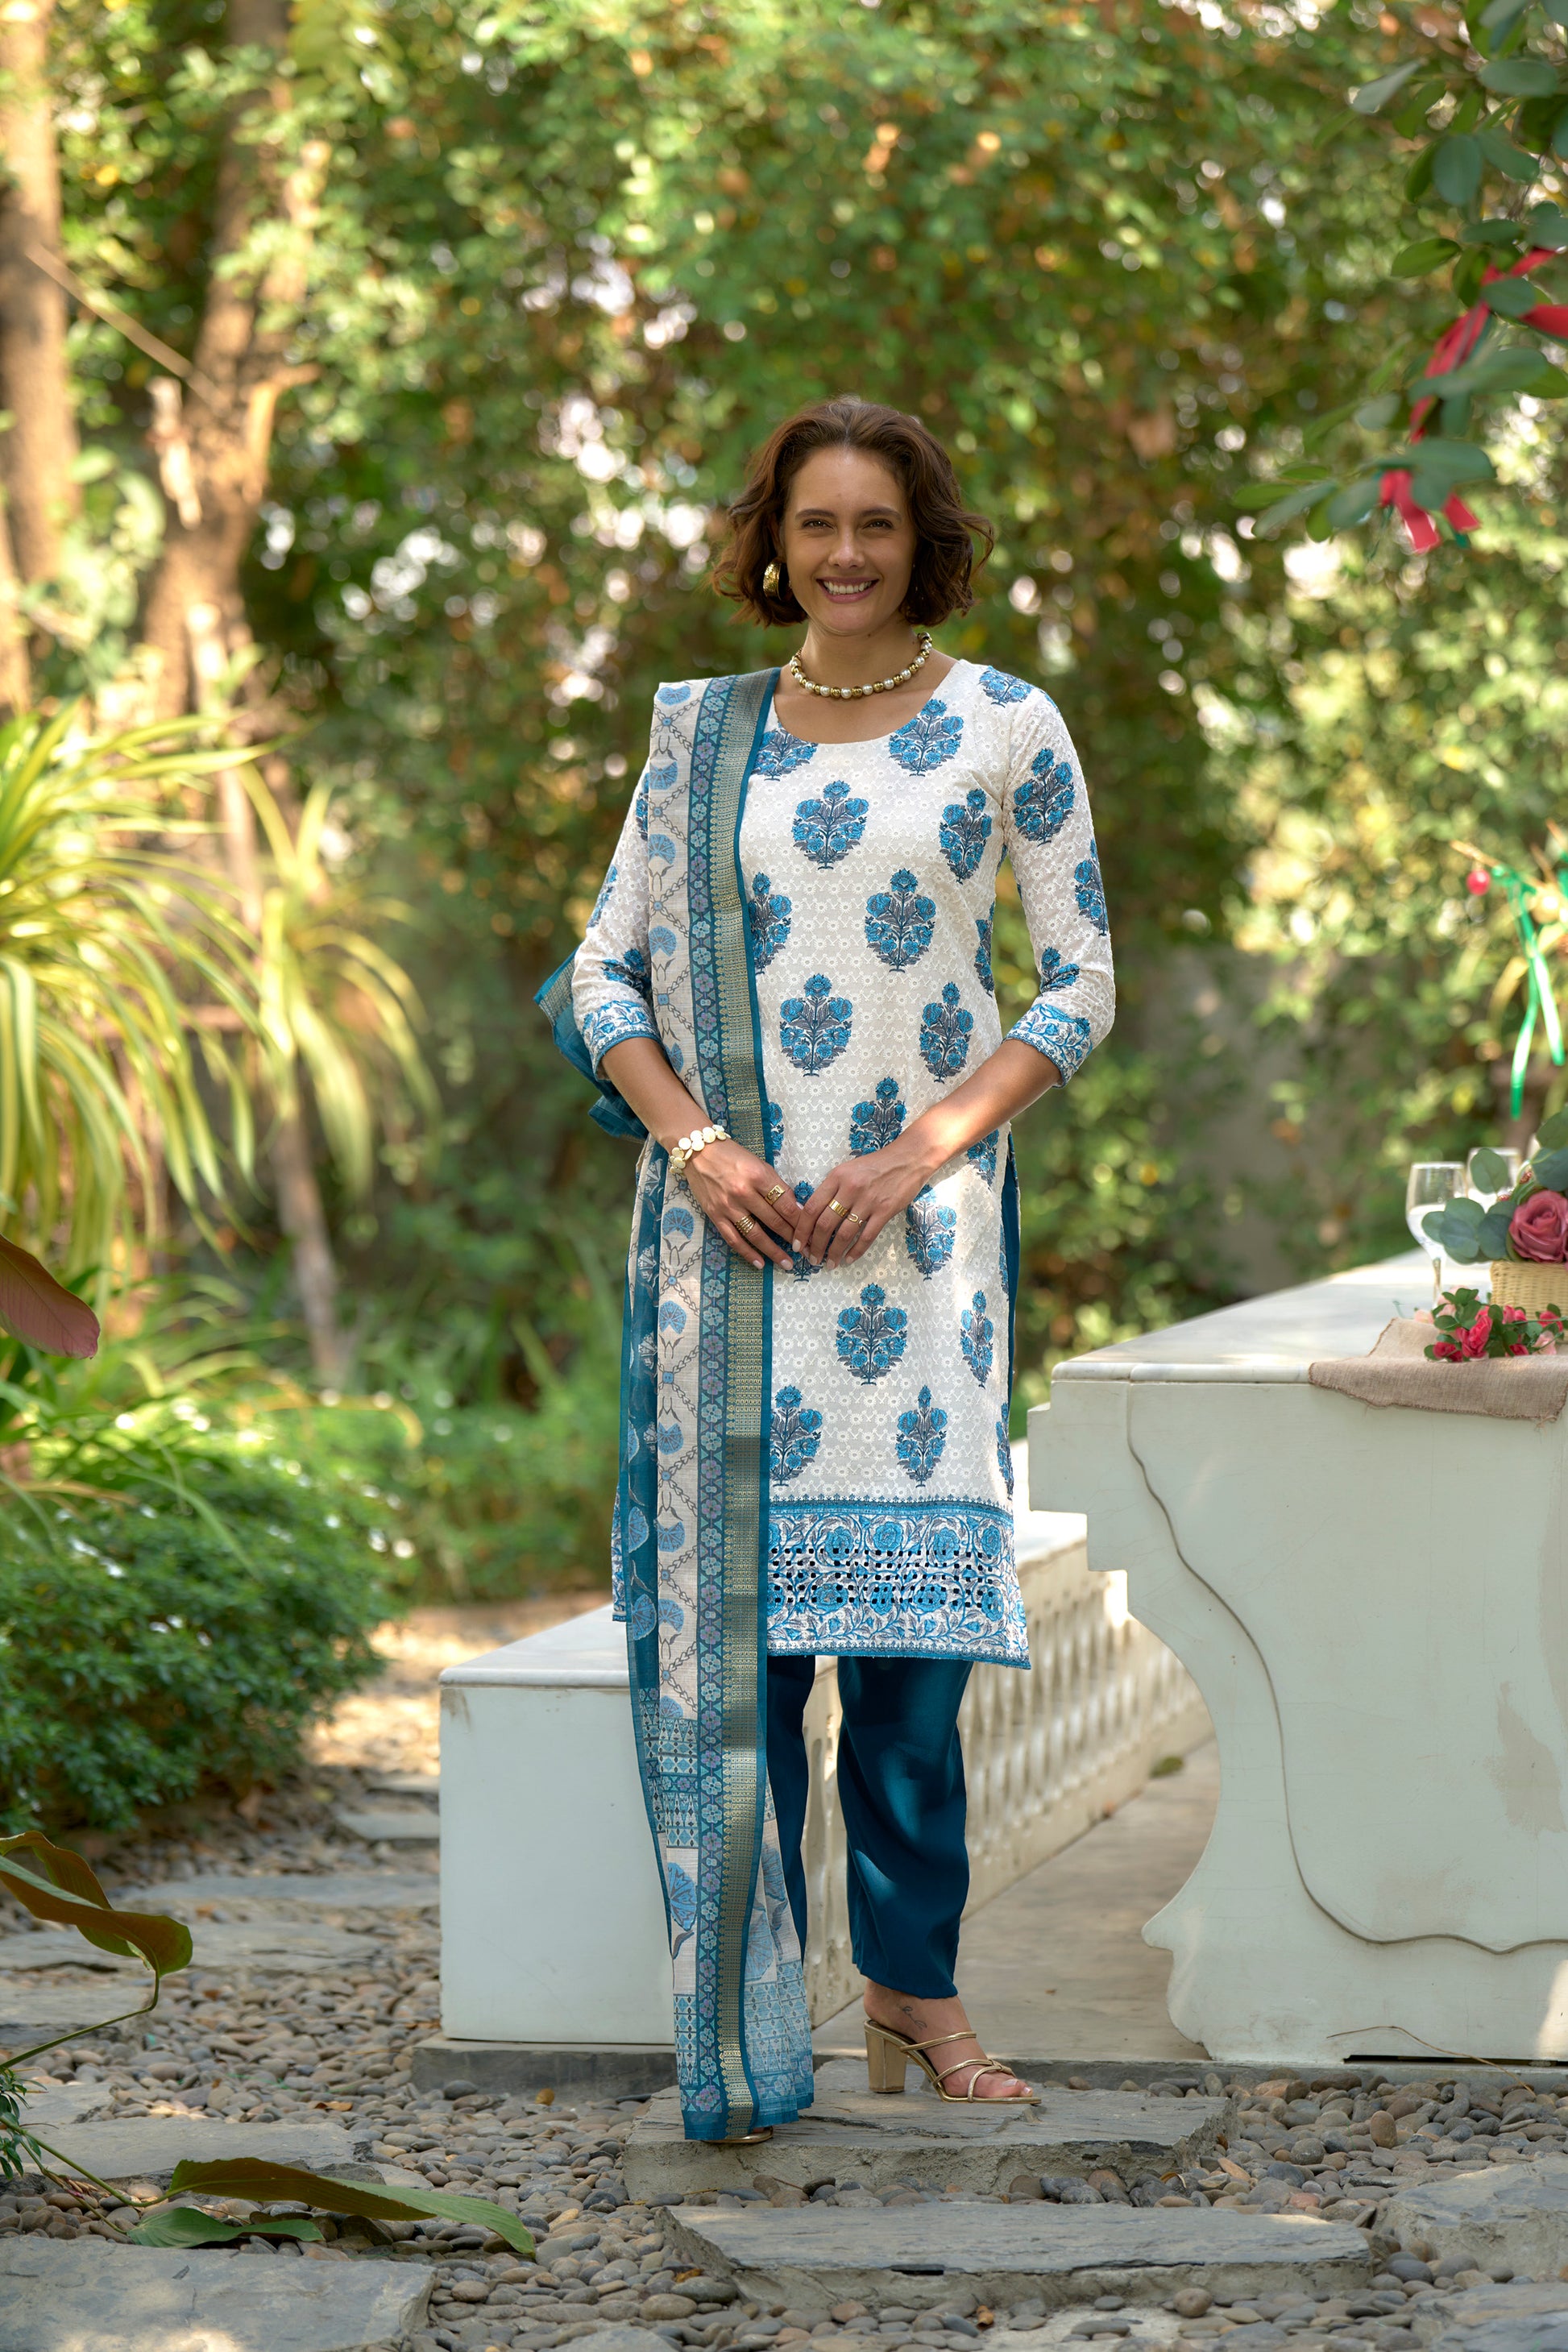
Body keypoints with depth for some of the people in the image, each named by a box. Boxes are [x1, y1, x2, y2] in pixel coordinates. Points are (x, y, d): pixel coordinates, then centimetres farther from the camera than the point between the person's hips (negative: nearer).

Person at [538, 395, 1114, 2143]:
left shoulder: (1008, 730, 4)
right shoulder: (702, 735, 10)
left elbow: (1082, 981, 3)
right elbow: (603, 970, 10)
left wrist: (929, 1145, -9)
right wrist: (691, 1140, -6)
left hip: (919, 1215, -1)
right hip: (735, 1216, 1)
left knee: (906, 1600, -3)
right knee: (727, 1604, -2)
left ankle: (910, 1981, 10)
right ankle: (743, 2019, 3)